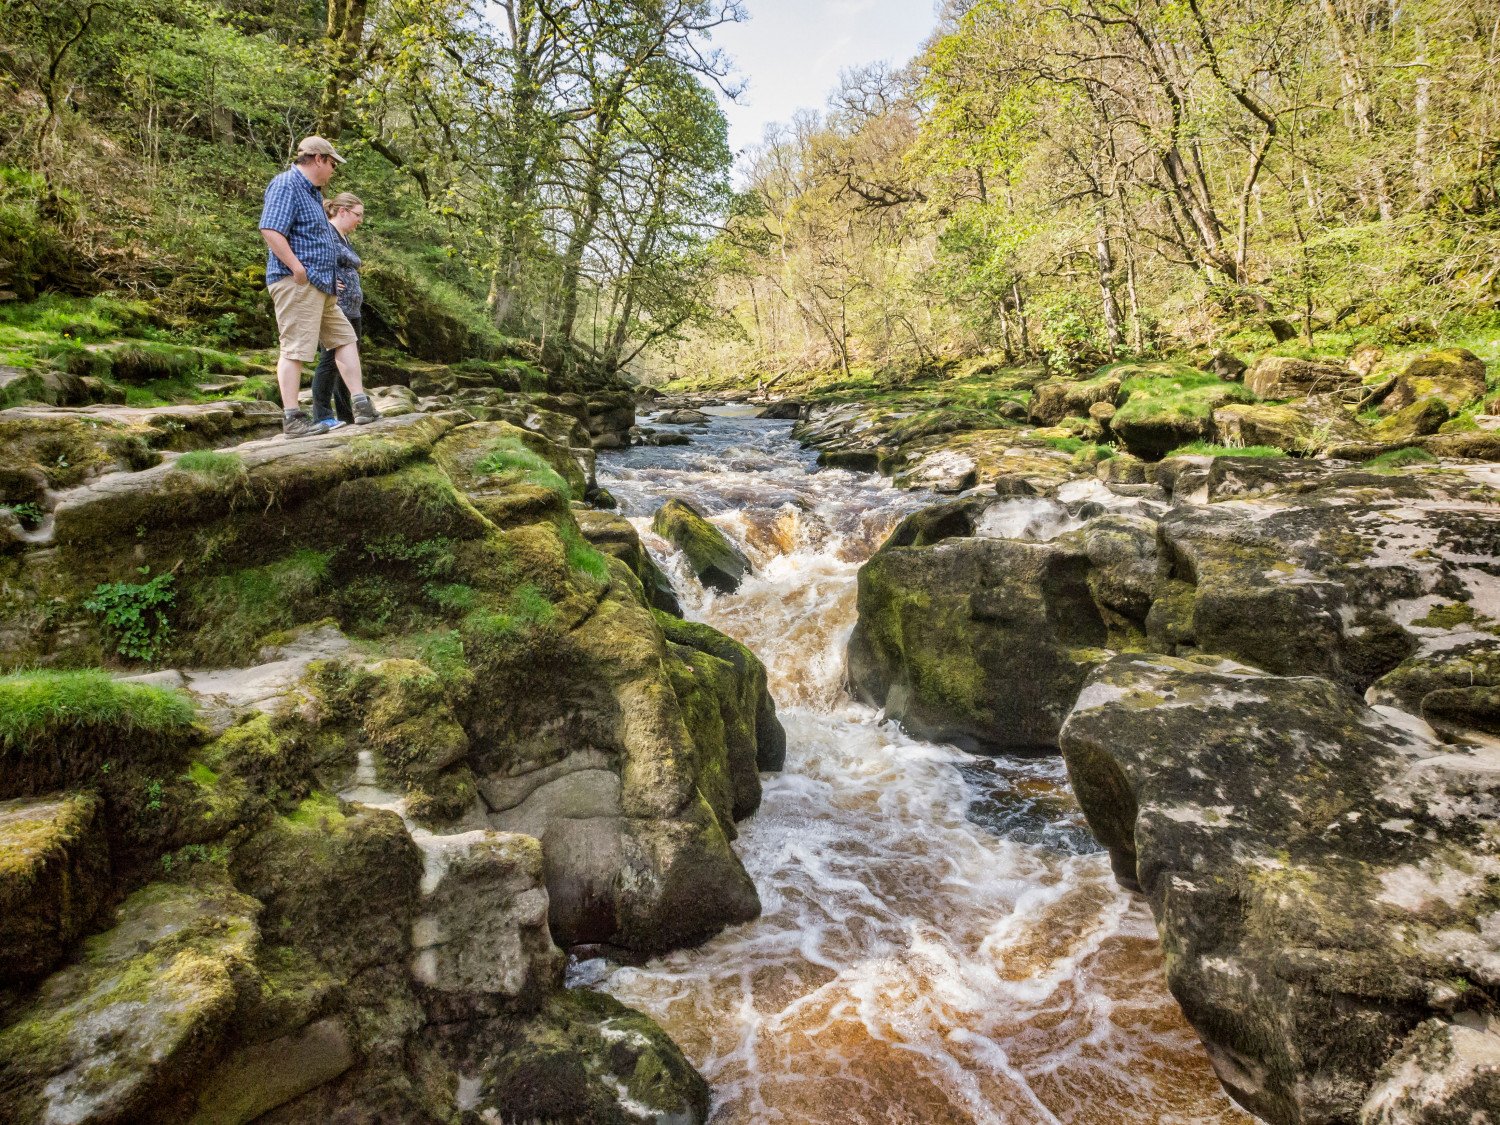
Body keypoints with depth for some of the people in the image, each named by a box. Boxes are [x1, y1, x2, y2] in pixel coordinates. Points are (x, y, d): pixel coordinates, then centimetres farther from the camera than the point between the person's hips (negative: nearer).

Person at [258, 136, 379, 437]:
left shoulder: (312, 192, 23)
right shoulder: (286, 184, -8)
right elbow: (270, 230, -21)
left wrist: (330, 276, 22)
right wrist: (298, 268, -23)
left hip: (320, 286, 11)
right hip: (297, 284, -11)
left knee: (345, 338, 11)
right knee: (295, 349, -10)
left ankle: (359, 403, 11)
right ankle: (292, 419, -10)